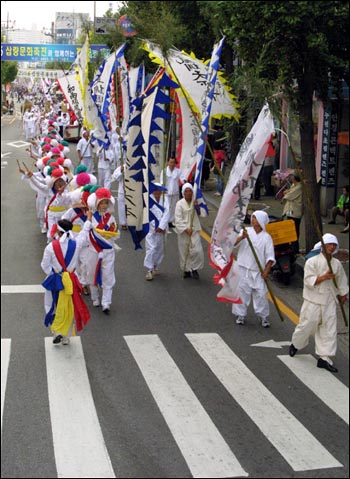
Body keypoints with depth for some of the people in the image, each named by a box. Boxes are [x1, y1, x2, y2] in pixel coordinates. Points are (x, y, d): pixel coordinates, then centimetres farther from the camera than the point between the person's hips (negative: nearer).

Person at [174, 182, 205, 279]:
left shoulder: (195, 202, 2)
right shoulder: (179, 204, -8)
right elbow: (178, 220, -11)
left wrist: (197, 207, -12)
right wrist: (186, 229, -19)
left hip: (194, 230, 2)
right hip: (183, 231, -2)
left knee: (198, 251, -5)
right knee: (184, 252, 6)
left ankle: (194, 268, 15)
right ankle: (186, 270, 24)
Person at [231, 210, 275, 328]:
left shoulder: (266, 237, 0)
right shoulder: (246, 231, 1)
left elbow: (270, 256, 0)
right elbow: (234, 243, -13)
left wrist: (266, 270, -9)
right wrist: (242, 237, -32)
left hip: (258, 271, -1)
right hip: (243, 269, 1)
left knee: (260, 294, 0)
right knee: (242, 291, 5)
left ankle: (263, 316, 16)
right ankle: (240, 315, 19)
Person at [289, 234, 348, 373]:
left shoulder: (337, 263, 5)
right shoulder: (312, 262, -11)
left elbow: (341, 282, 18)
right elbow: (308, 281, -18)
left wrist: (343, 296, 25)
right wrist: (324, 277, -26)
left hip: (329, 302, 5)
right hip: (313, 301, -5)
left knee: (329, 330, 3)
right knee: (306, 325, 4)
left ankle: (324, 358, 10)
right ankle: (295, 344, 33)